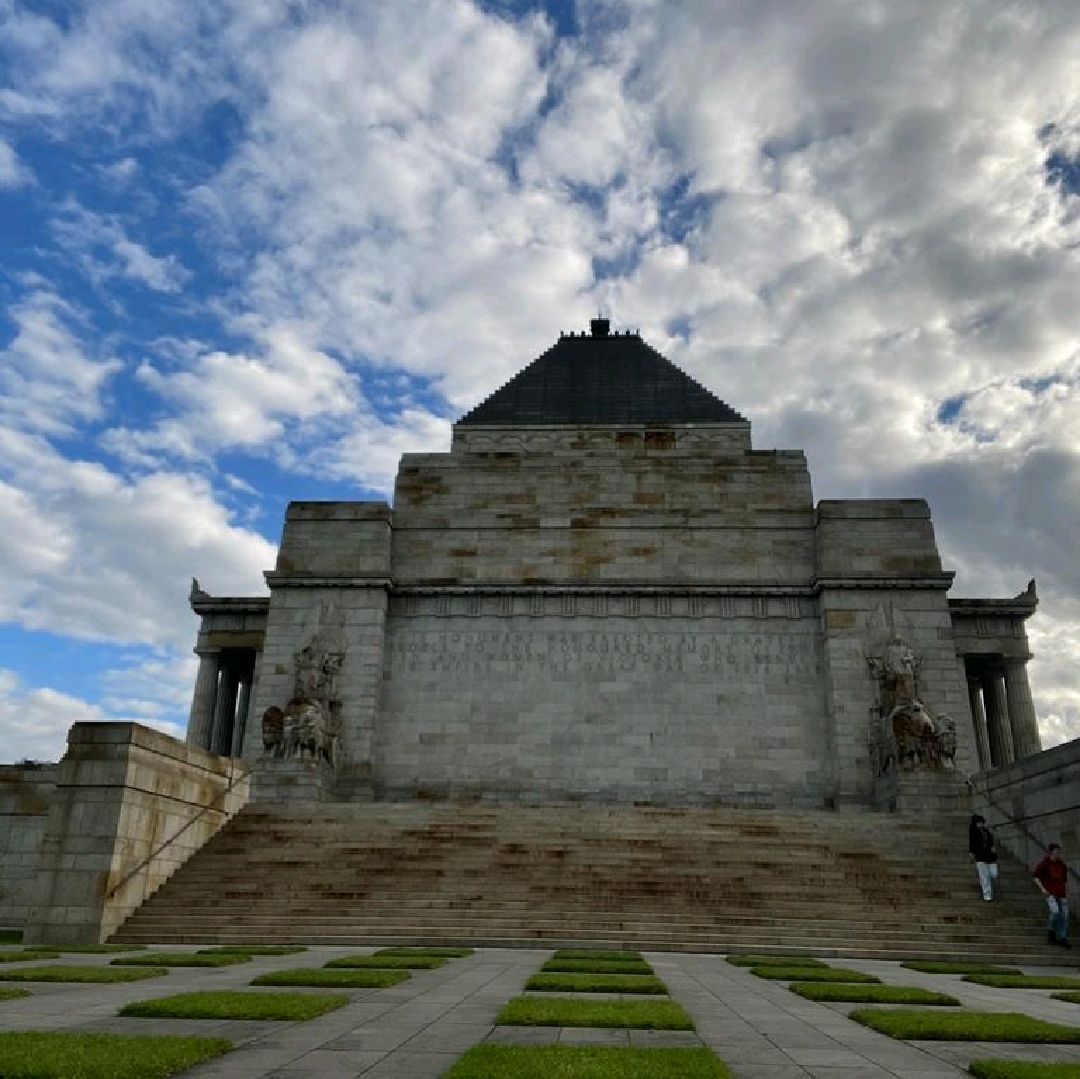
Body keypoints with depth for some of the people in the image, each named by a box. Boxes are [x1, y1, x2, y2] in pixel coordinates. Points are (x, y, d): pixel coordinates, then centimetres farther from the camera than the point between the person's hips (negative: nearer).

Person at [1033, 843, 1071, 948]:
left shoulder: (1062, 864, 9)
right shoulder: (1044, 864, -4)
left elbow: (1065, 880, 18)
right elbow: (1036, 876, 0)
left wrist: (1067, 894, 11)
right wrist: (1042, 888, -10)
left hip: (1061, 893, 5)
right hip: (1049, 892, -5)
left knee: (1064, 915, 1)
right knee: (1055, 911, -22)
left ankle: (1062, 938, 12)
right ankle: (1051, 932, -1)